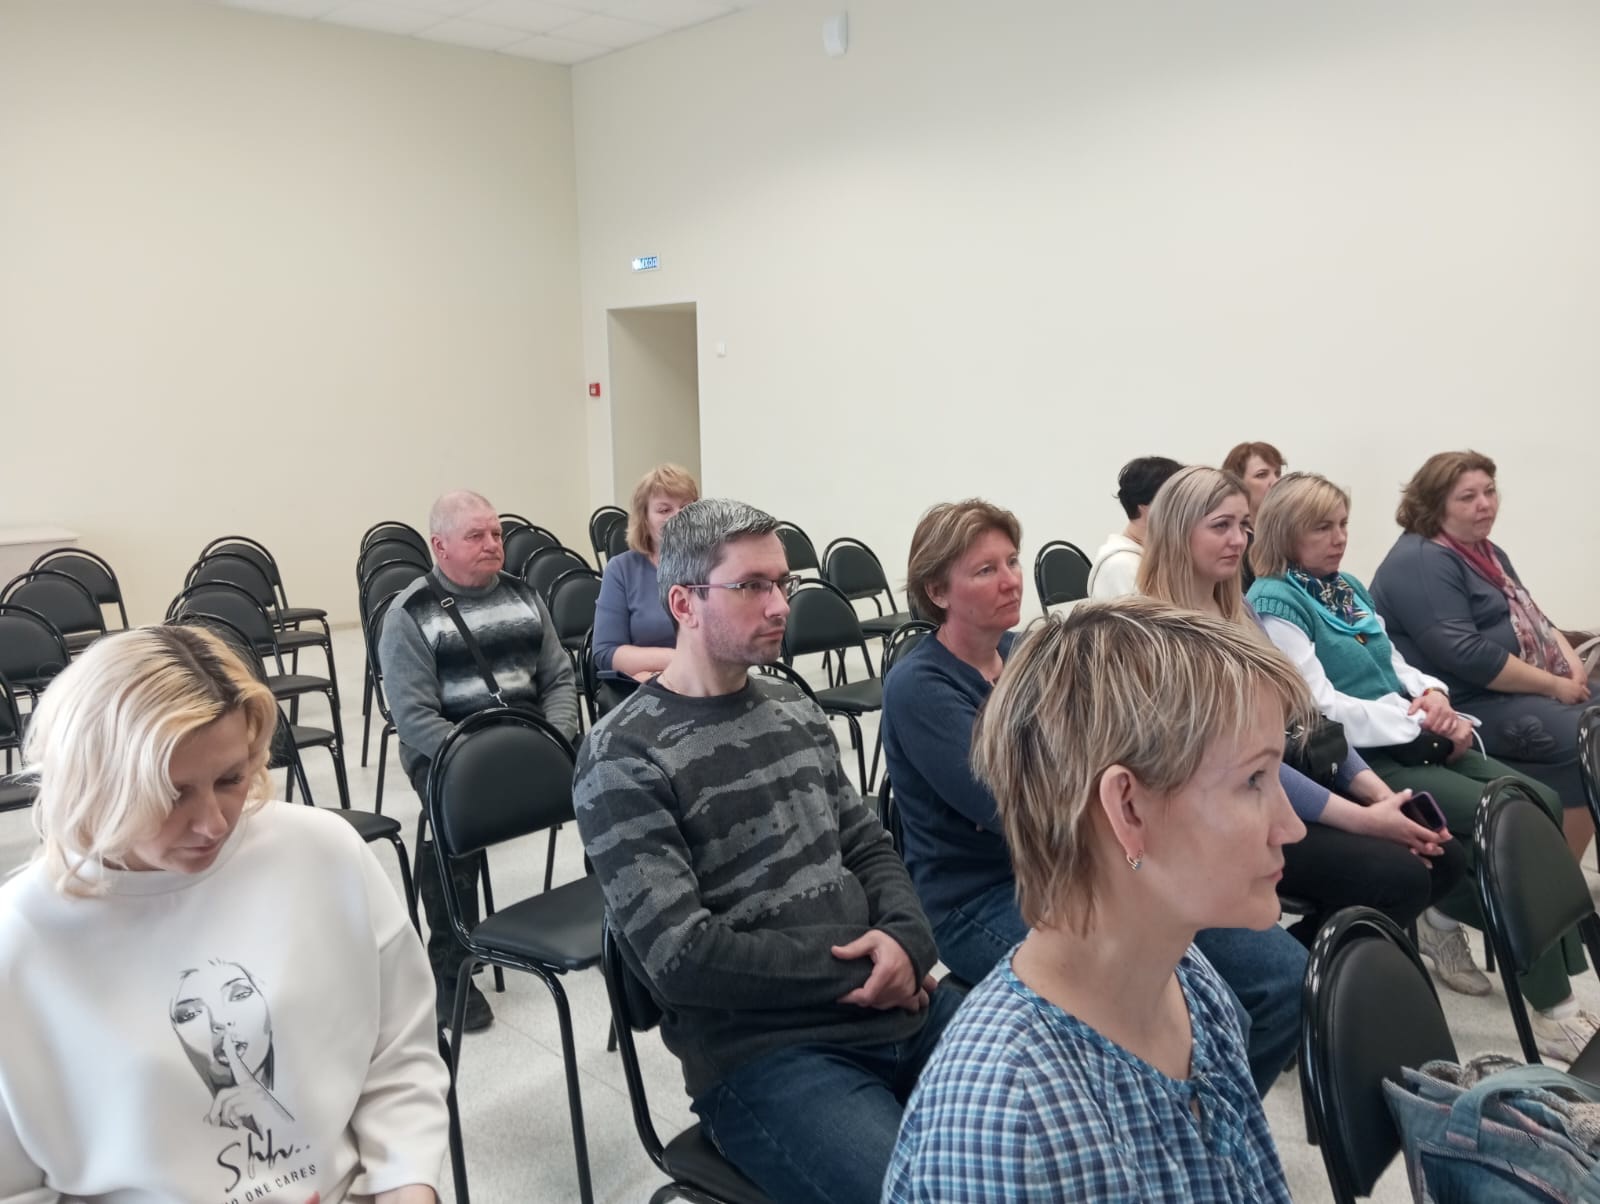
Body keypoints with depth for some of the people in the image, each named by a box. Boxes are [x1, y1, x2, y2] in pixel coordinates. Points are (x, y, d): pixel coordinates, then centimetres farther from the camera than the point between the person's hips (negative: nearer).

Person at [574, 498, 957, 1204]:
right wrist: (858, 963, -13)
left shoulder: (794, 710, 13)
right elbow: (682, 955, -16)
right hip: (759, 1051, -6)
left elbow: (869, 849, 14)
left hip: (899, 1007, 7)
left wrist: (906, 940, -8)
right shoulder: (624, 758, -10)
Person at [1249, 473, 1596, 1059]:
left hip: (1411, 741, 8)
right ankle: (1551, 1009, -9)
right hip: (1357, 759, -8)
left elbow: (1397, 665, 20)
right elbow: (1324, 709, -16)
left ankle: (1448, 915, 5)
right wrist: (1423, 722, -13)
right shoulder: (1274, 601, -10)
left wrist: (1433, 694, -2)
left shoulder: (1348, 587, 17)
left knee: (1540, 802, -9)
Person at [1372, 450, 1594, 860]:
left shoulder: (1484, 551, 16)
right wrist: (1554, 685, -18)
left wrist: (1571, 663, -2)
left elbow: (1533, 618, 19)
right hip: (1468, 706, -10)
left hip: (1527, 689, 10)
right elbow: (1465, 655, -25)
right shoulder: (1420, 562, -16)